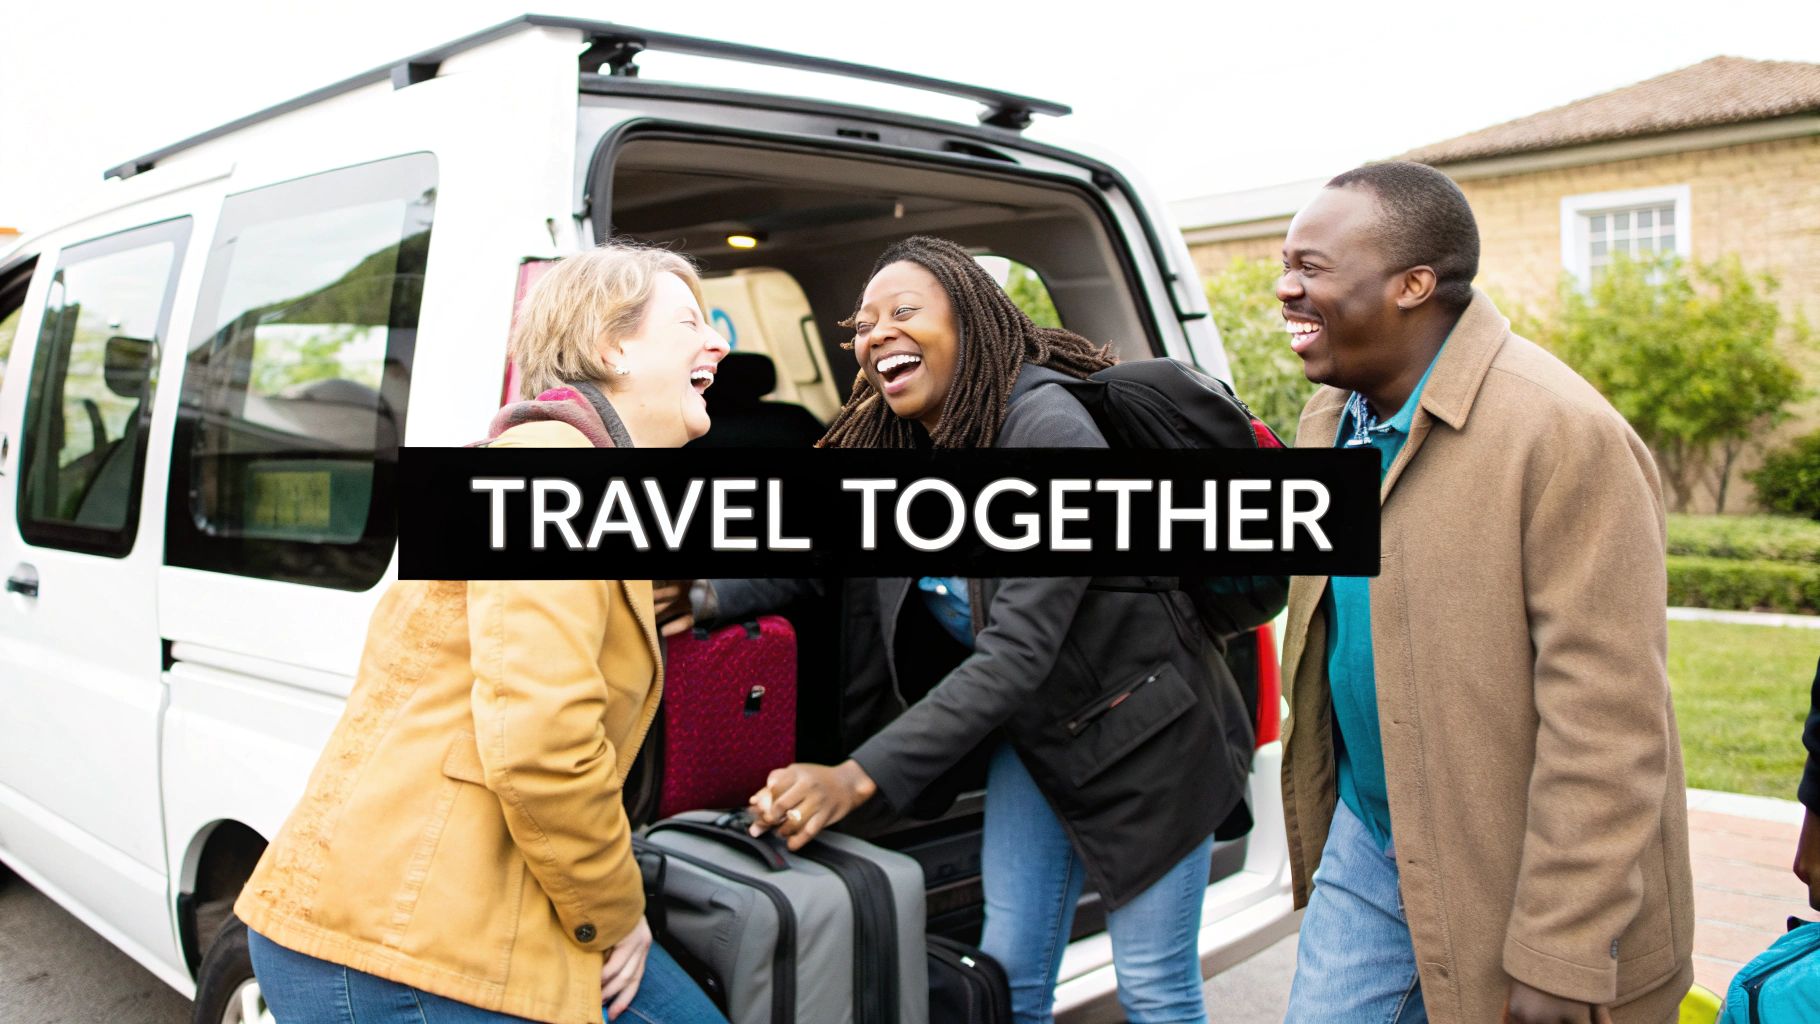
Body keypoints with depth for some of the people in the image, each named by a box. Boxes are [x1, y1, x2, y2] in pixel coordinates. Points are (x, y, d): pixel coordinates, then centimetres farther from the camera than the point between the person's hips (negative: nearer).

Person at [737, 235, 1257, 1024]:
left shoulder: (1046, 429, -27)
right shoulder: (895, 453, -3)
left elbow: (1019, 649, -31)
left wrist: (860, 777, -35)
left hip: (1144, 731, -6)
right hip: (1032, 734, 6)